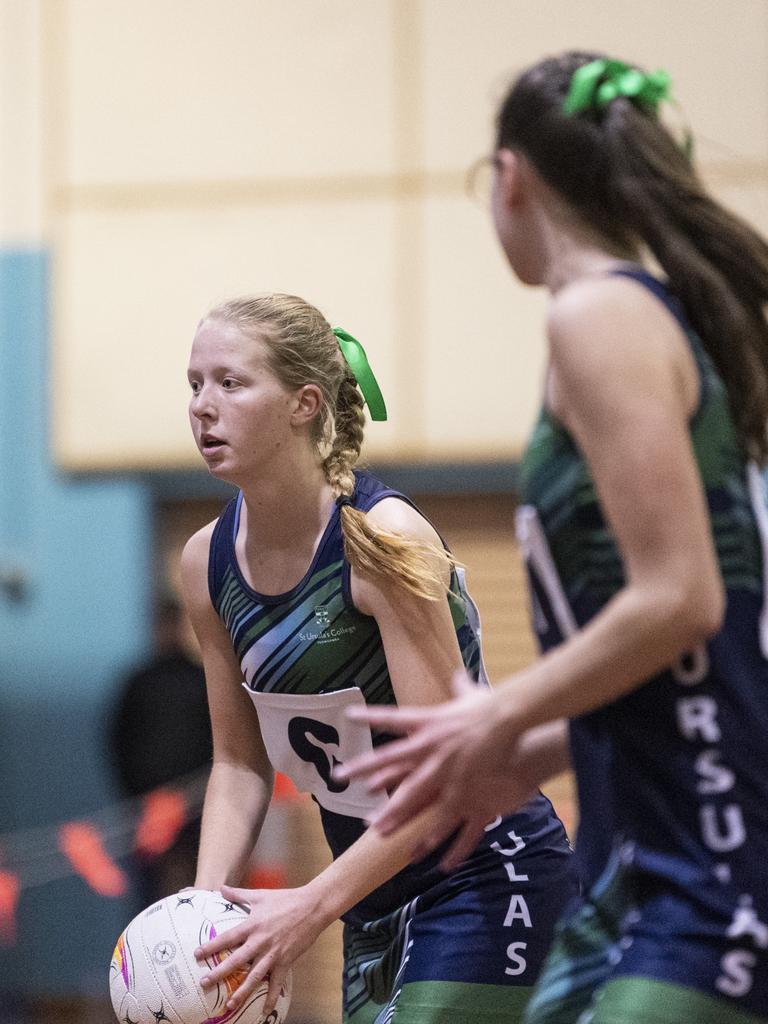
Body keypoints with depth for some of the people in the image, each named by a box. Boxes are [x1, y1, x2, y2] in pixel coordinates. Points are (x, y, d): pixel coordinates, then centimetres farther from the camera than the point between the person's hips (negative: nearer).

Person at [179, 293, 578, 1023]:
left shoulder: (383, 540, -21)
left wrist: (311, 907, -29)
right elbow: (239, 759, 7)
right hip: (376, 897, 7)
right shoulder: (208, 562, -1)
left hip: (486, 878, -7)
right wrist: (207, 903, -9)